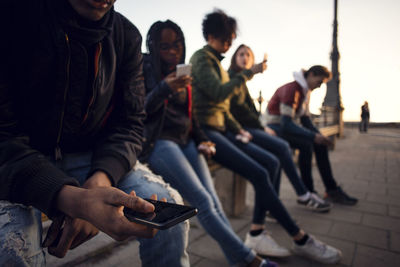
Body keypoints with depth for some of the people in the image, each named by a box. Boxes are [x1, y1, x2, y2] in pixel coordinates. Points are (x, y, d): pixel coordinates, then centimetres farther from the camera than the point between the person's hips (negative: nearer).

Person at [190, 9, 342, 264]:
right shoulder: (201, 58, -4)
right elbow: (219, 93, -19)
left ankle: (256, 233, -6)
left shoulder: (216, 61, 23)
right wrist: (249, 73, -10)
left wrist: (238, 130, 11)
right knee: (259, 174, -20)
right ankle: (301, 240, -7)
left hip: (220, 130, 9)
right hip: (204, 130, -9)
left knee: (271, 162, -6)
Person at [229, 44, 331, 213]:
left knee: (278, 150, -8)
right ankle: (303, 195, -3)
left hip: (245, 127, 9)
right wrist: (262, 127, -8)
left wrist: (261, 127, 5)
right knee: (282, 147, -17)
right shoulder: (234, 77, -4)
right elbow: (237, 108, -14)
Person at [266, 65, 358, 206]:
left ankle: (332, 190, 3)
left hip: (287, 126, 9)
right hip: (274, 127, -9)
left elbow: (306, 121, 11)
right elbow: (286, 123, -29)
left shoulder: (306, 91, 9)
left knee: (320, 144, -2)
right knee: (306, 144, -29)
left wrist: (319, 135, -5)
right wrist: (313, 136, -28)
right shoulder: (292, 89, -21)